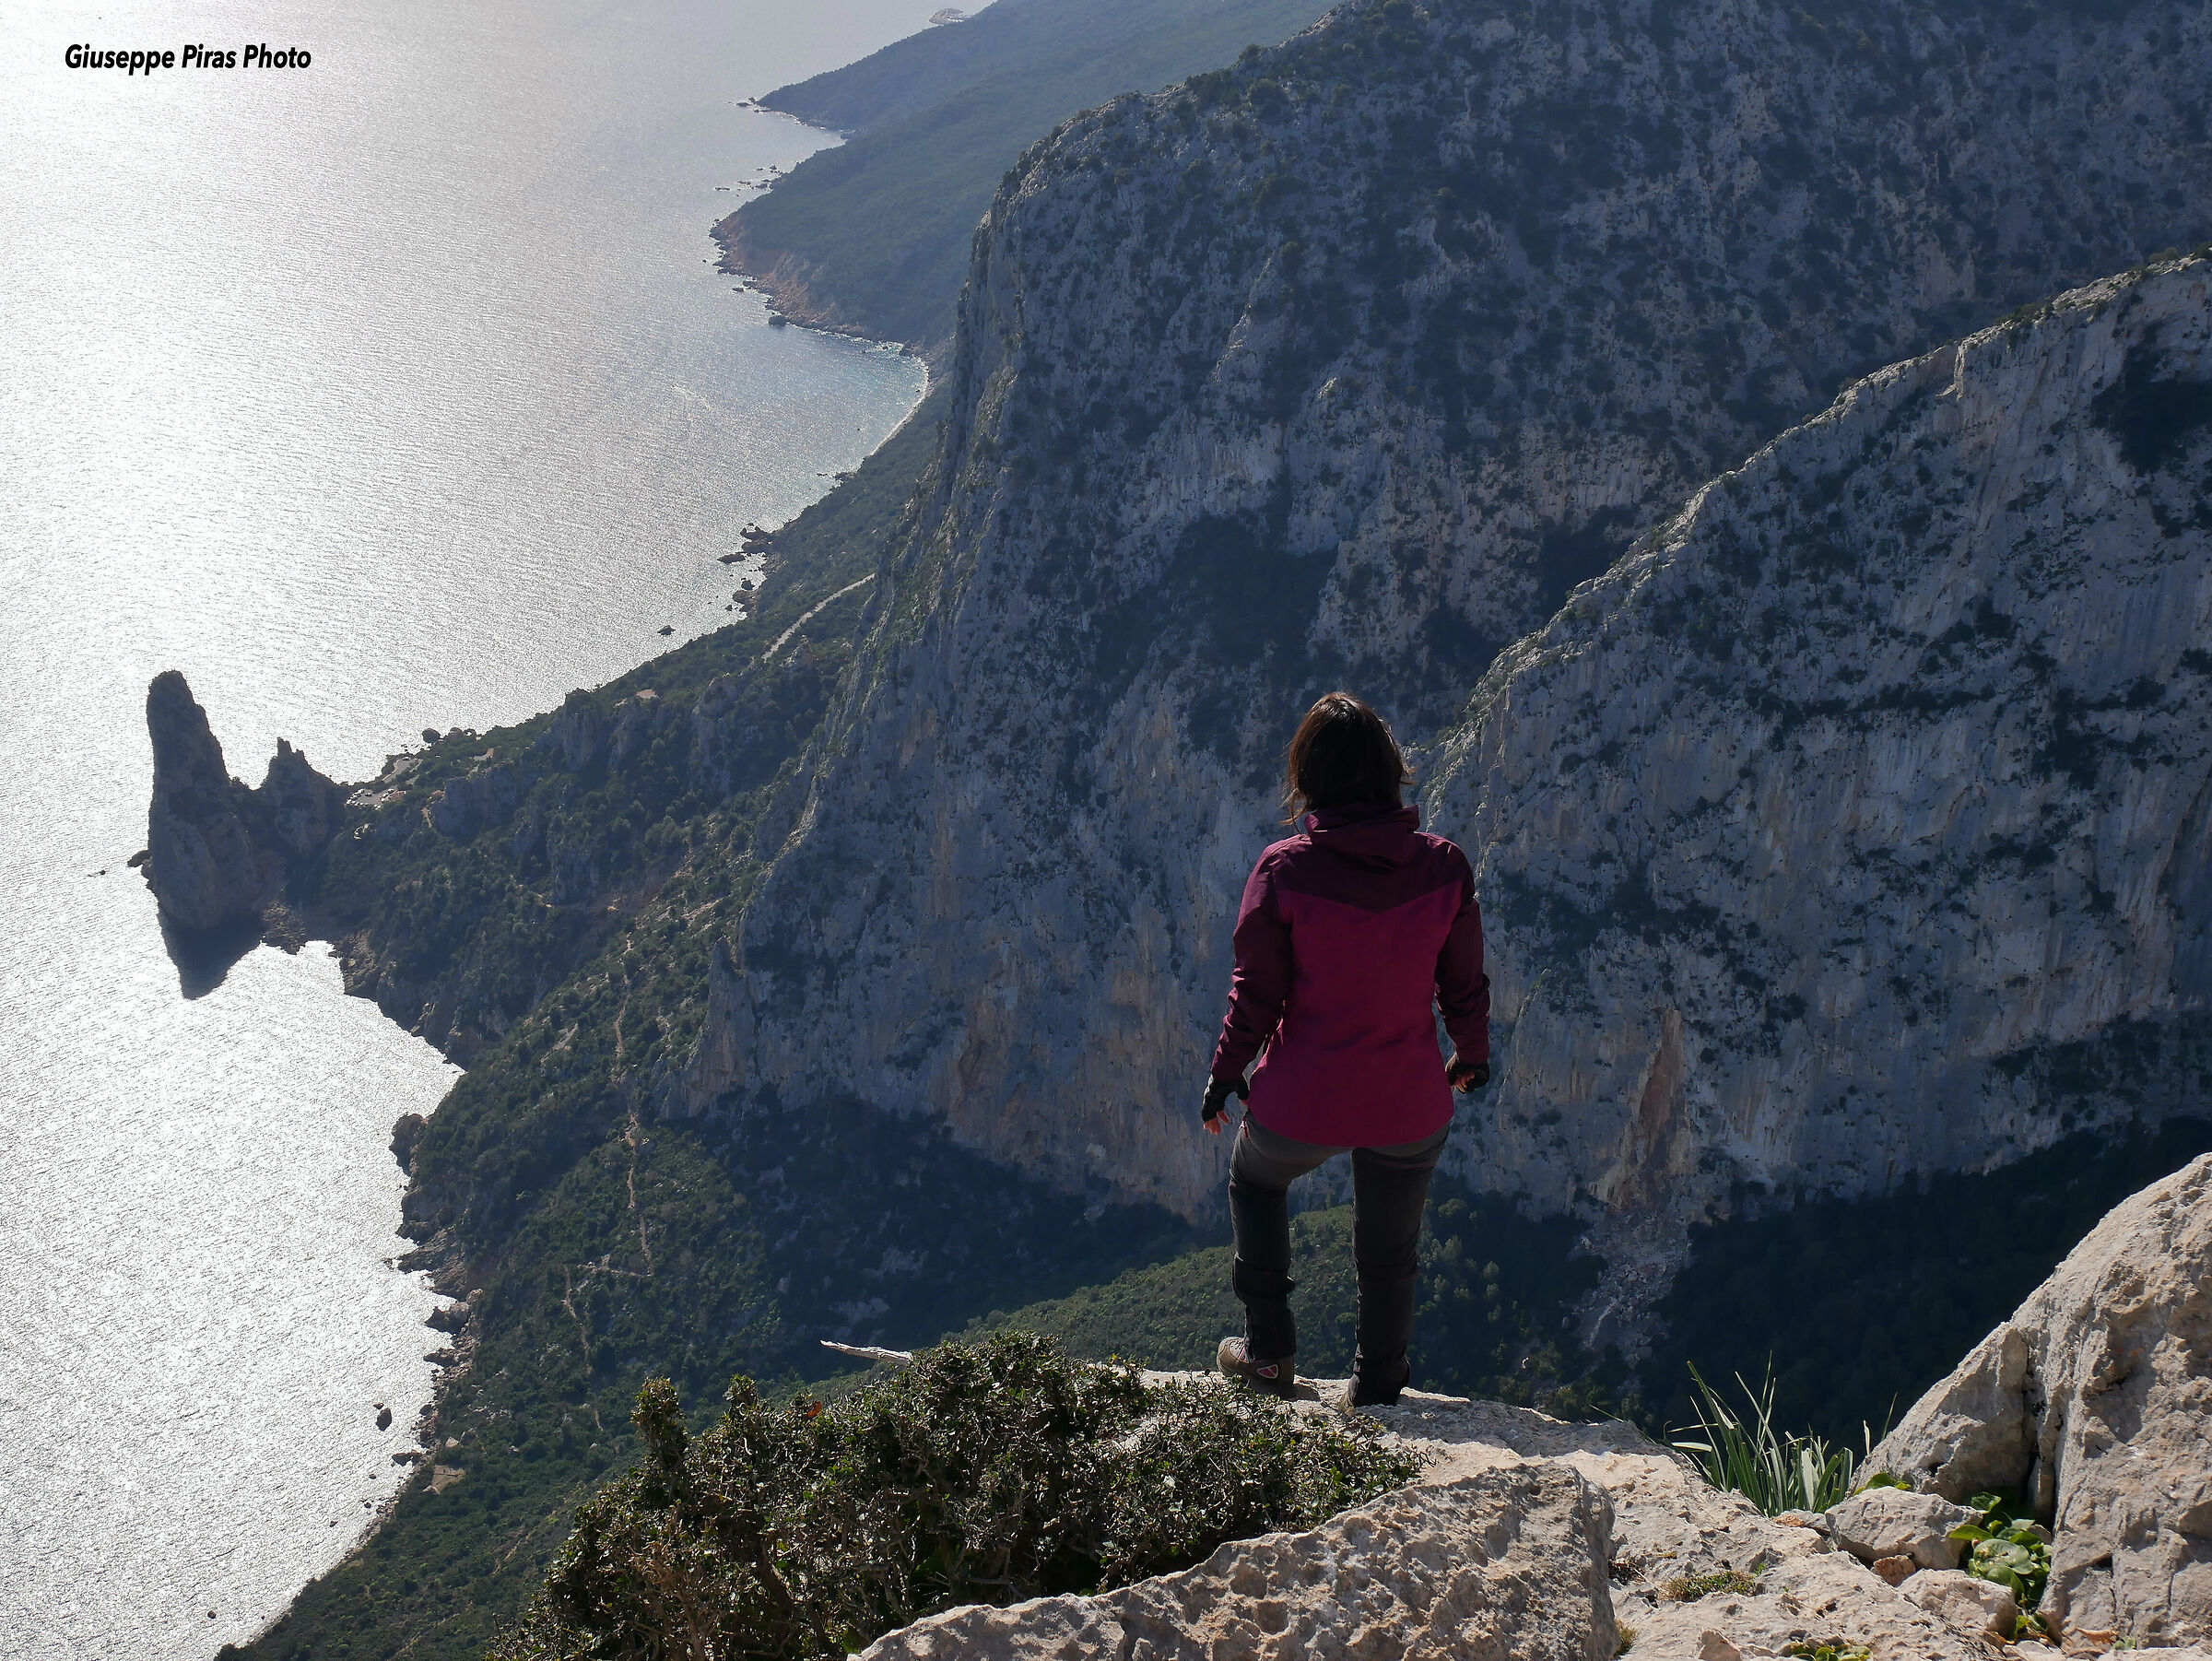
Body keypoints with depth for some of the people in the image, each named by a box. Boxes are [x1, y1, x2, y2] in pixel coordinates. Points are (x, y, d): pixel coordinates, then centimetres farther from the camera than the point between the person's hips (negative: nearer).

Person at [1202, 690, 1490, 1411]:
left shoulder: (1285, 870, -17)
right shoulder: (1444, 866, -11)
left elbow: (1256, 996, -10)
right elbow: (1465, 986, -1)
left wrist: (1224, 1075, 7)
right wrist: (1472, 1055, 20)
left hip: (1301, 1104, -1)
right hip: (1410, 1108, 1)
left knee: (1255, 1179, 31)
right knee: (1390, 1246, 23)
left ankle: (1270, 1350, 31)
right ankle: (1375, 1385, 40)